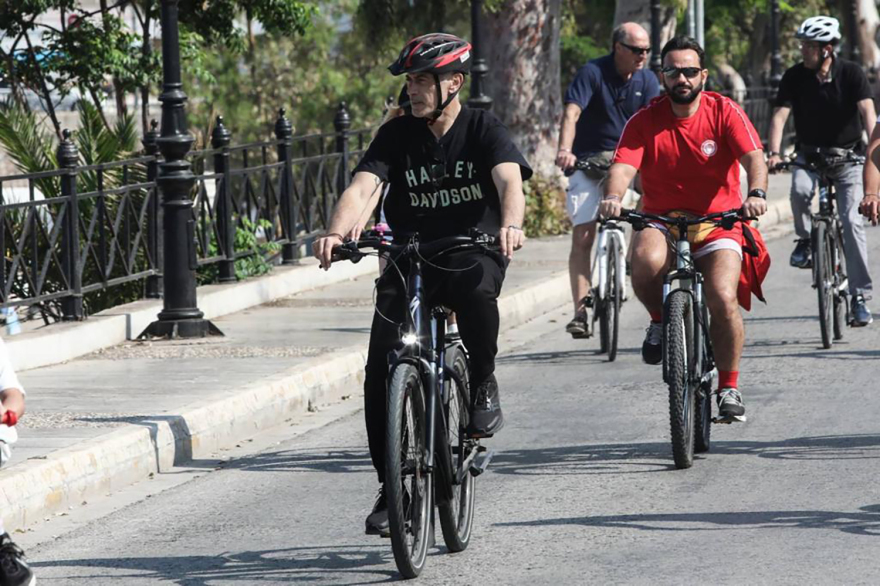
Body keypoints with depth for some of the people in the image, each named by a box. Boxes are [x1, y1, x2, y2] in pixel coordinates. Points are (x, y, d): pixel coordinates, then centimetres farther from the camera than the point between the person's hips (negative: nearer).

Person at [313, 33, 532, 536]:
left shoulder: (483, 129, -4)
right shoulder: (397, 135, 1)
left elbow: (510, 181, -21)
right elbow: (362, 188, -13)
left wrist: (511, 225, -45)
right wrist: (337, 233, -35)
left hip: (472, 253, -3)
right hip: (408, 258, 3)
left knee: (476, 288, -40)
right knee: (380, 376, -11)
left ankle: (485, 386, -13)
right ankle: (391, 487, 3)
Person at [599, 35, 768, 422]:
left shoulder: (725, 113, -5)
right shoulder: (645, 121, -3)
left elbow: (753, 157, -19)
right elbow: (623, 166, -16)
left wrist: (756, 194, -40)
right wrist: (612, 197, -39)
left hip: (718, 224, 0)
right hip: (662, 222, 0)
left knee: (722, 300, -23)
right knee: (646, 259, -35)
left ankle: (729, 387, 0)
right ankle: (660, 322, -2)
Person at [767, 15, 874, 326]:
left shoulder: (851, 73, -13)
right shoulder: (795, 77, -9)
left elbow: (867, 111, -24)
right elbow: (780, 114, -15)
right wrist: (774, 153, -32)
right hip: (809, 153, 1)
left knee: (852, 221, -14)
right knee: (799, 190, -32)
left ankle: (860, 296, -8)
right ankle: (804, 239, -2)